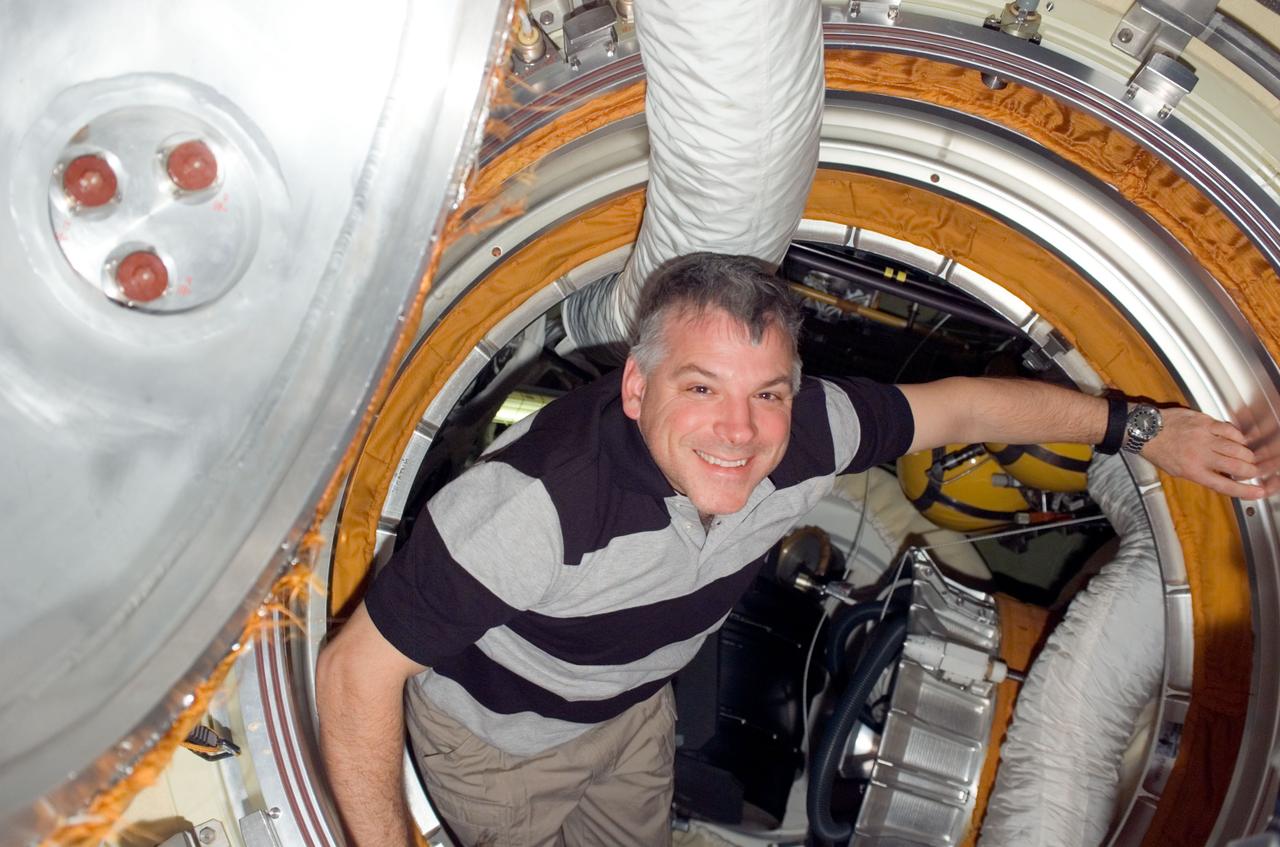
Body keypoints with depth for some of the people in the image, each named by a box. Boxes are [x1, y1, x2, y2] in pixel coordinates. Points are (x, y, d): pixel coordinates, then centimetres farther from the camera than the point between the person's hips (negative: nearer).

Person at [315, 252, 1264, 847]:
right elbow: (358, 670, -35)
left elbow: (956, 405, -9)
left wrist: (1144, 429, -1)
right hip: (500, 740, -5)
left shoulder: (806, 432, -27)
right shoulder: (537, 503, -45)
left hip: (633, 702, 5)